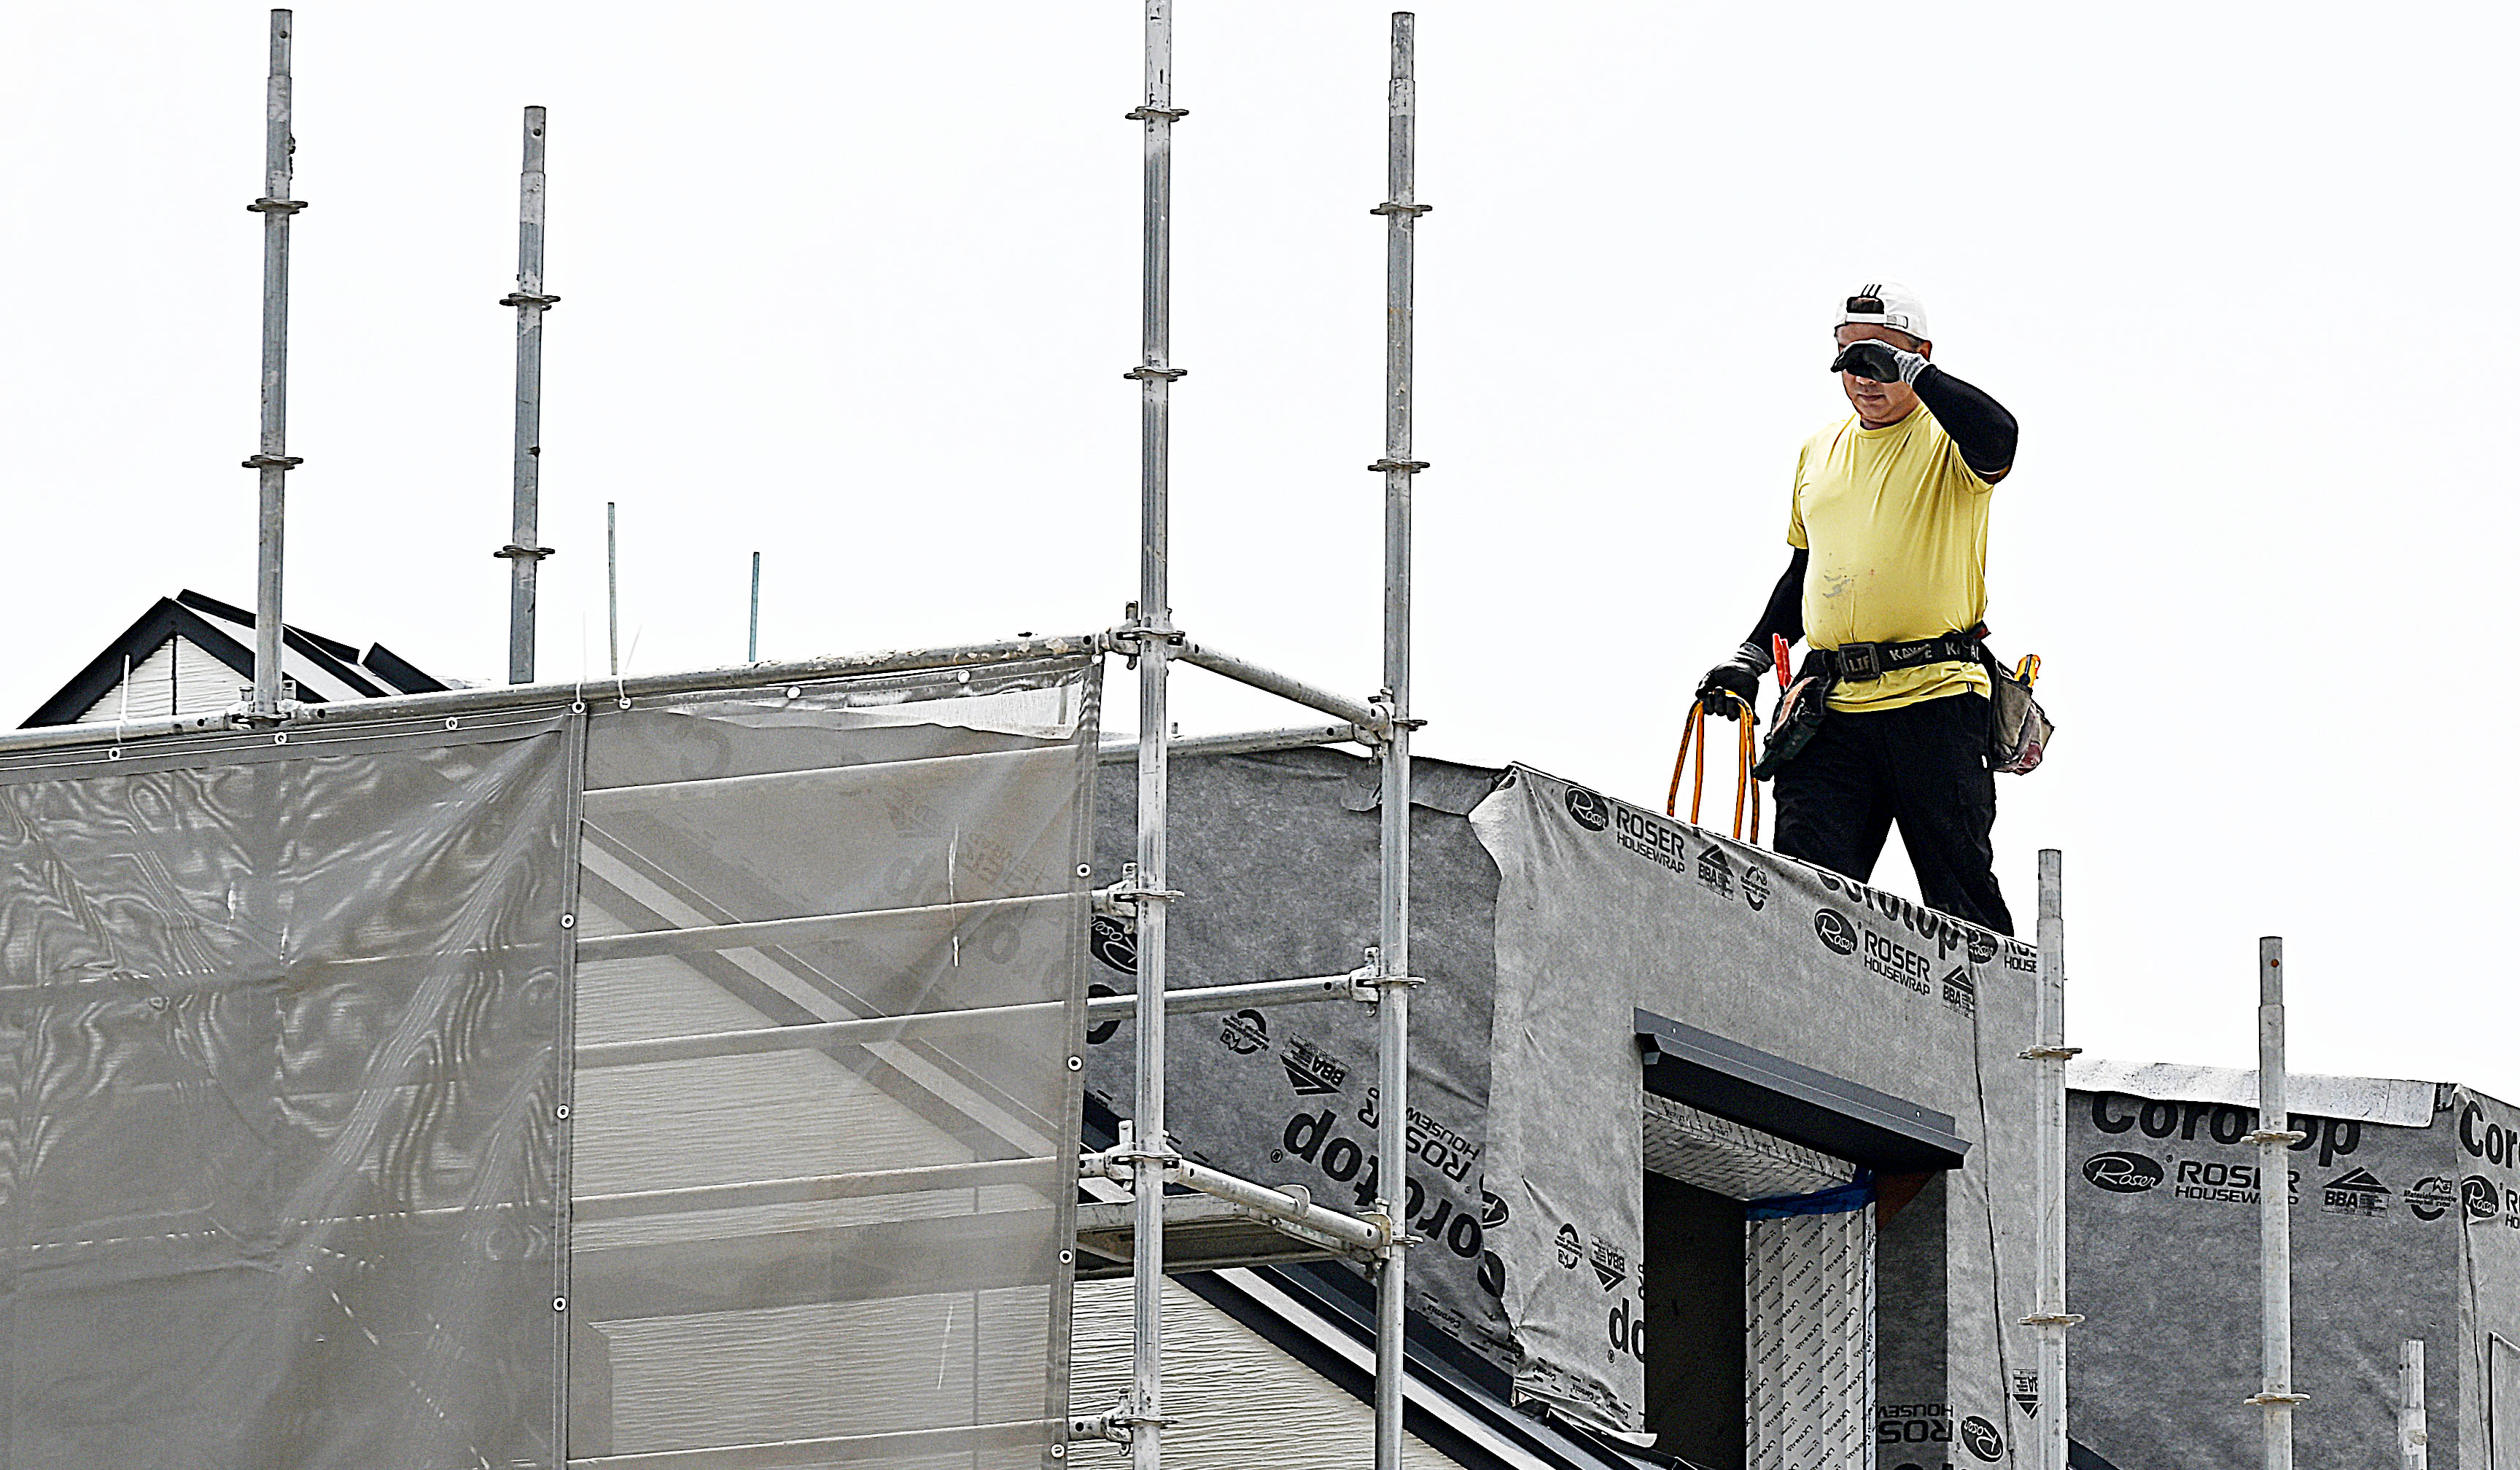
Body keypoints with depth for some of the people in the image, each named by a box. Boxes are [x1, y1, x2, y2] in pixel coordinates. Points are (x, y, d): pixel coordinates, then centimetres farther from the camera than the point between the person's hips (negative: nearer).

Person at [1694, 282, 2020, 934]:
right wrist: (1753, 653, 18)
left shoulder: (1947, 439, 0)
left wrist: (1908, 372, -21)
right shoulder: (1819, 452, 19)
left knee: (1960, 888, -2)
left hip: (1934, 695, -5)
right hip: (1833, 704, 5)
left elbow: (1998, 438, -25)